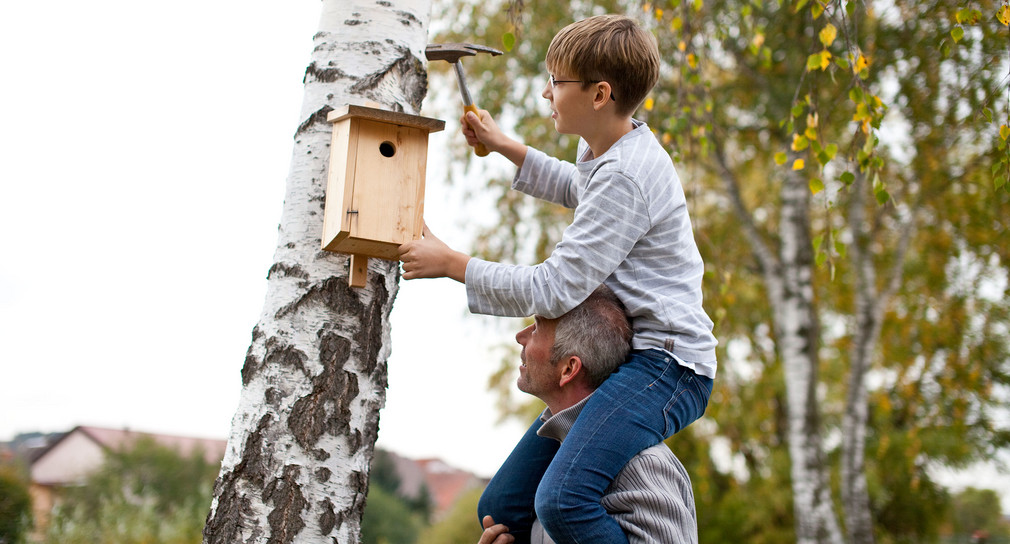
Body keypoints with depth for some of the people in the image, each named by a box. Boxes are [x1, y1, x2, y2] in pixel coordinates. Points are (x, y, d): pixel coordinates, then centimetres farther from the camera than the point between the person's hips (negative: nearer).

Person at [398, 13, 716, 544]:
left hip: (666, 365, -10)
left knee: (563, 500, -33)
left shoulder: (626, 177, -20)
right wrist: (506, 148, 30)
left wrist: (449, 263, -11)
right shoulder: (605, 150, 11)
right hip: (614, 361, 10)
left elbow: (552, 291, -22)